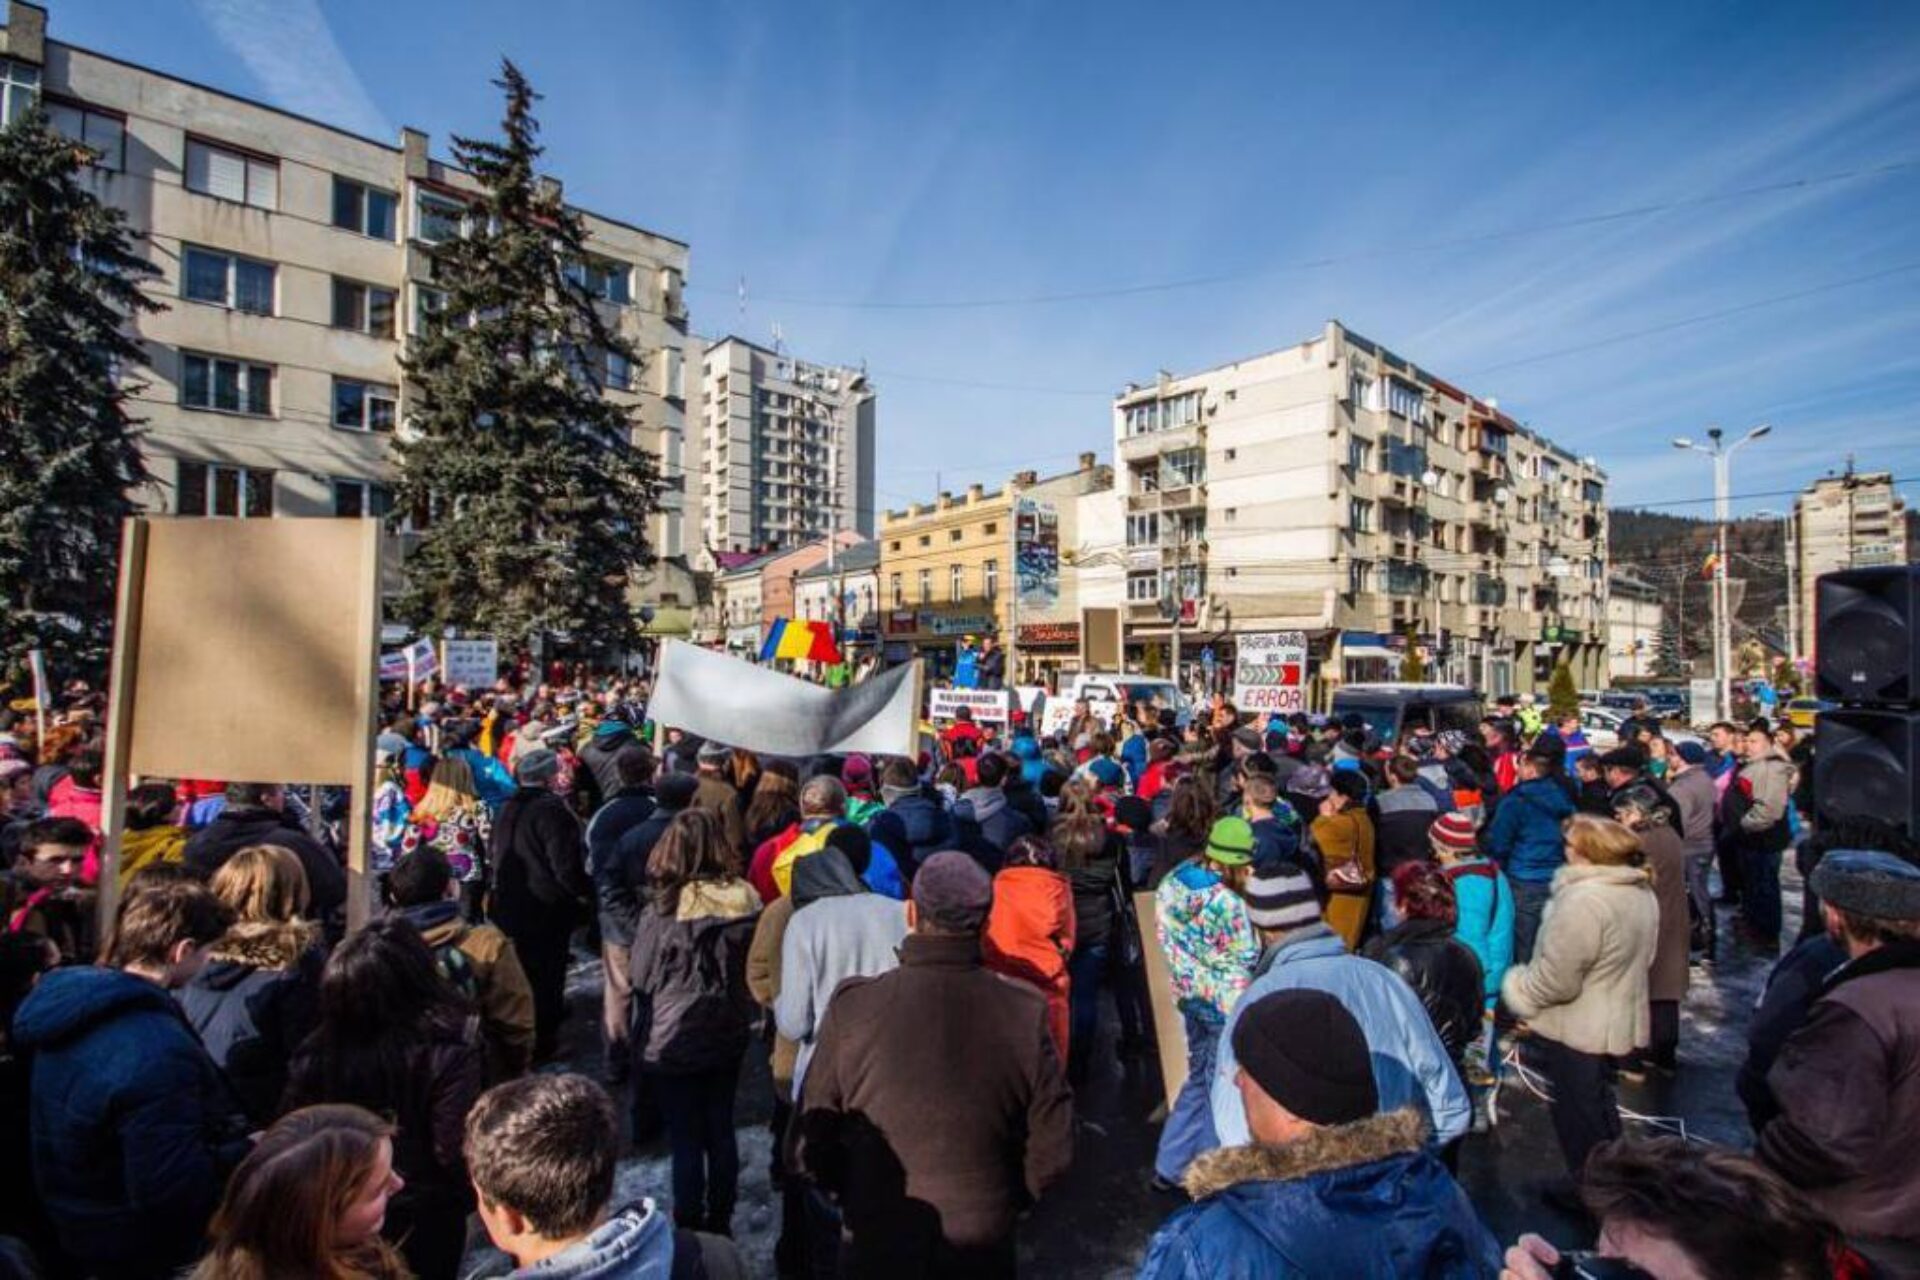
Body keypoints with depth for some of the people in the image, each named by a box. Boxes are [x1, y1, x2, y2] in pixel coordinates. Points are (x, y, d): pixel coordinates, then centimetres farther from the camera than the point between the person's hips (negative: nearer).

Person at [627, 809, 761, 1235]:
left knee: (685, 1139, 12)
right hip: (728, 1036, 4)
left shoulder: (664, 912, -23)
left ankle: (689, 1229, 26)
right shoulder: (746, 901, -13)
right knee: (721, 1131, 19)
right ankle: (720, 1223, 35)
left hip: (673, 1042, -4)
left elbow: (641, 976, -10)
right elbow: (753, 971, 0)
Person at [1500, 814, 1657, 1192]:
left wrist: (1517, 988, -9)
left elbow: (1555, 980, -27)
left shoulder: (1584, 900, -30)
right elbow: (1640, 958, 15)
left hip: (1575, 1032, -9)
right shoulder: (1642, 892, 1)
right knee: (1599, 1108, 25)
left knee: (1578, 1118, 11)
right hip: (1616, 1023, 9)